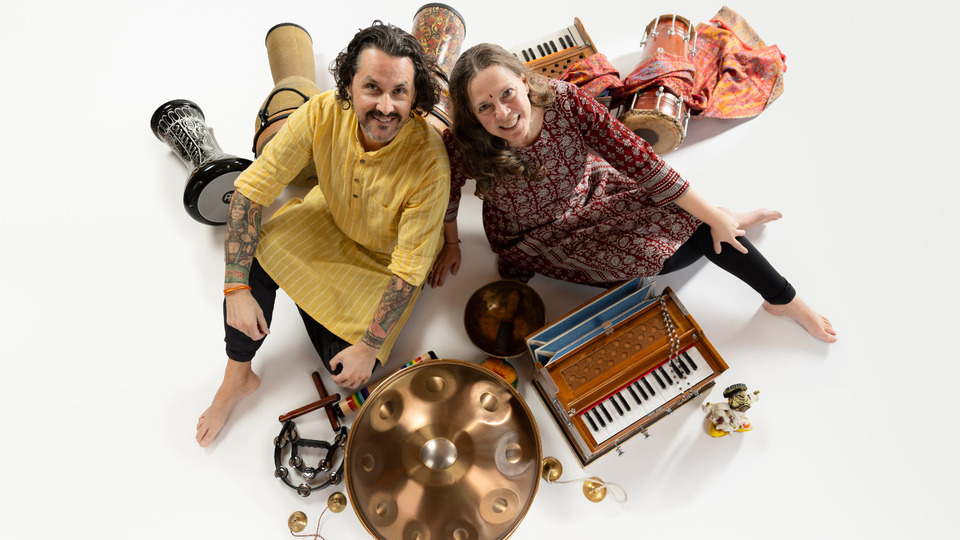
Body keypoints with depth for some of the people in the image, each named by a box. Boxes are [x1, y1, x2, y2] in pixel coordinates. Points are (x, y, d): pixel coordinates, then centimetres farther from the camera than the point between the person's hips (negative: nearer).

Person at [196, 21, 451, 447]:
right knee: (252, 256, -24)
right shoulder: (322, 114, -28)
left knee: (348, 367, -14)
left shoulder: (429, 162, -36)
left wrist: (369, 346, -23)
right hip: (329, 219, 3)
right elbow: (251, 189, -21)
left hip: (385, 259, -2)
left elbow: (409, 269, -28)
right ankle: (236, 379, 0)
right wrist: (237, 289, -25)